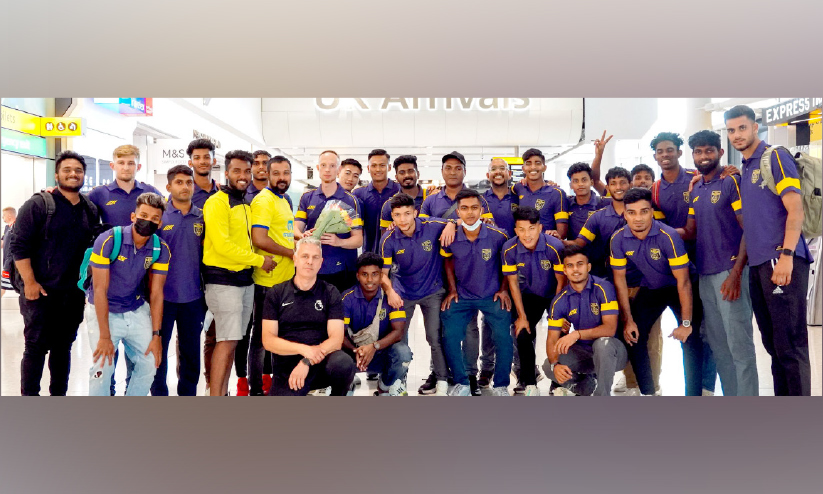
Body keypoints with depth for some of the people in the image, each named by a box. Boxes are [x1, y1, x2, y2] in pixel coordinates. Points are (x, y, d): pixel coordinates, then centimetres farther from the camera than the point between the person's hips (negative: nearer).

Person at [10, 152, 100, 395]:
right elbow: (18, 245, -11)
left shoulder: (91, 210, 8)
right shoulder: (38, 204, -8)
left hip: (74, 293, 5)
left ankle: (58, 396, 25)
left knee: (63, 347, 13)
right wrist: (30, 282, -15)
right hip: (41, 291, -5)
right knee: (36, 348, 2)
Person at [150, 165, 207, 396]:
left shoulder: (202, 217, 5)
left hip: (193, 297, 3)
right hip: (163, 295, -2)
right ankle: (158, 393, 23)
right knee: (159, 350, 8)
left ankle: (188, 393, 26)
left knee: (191, 352, 12)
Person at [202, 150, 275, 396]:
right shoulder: (217, 202, -11)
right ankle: (214, 396, -3)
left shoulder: (245, 204, 16)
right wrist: (259, 260, -14)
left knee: (232, 340, 11)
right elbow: (222, 244, -20)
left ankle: (223, 392, 20)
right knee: (227, 341, -9)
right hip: (223, 279, -8)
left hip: (245, 278, 8)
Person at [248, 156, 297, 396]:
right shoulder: (263, 201, -15)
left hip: (284, 278, 9)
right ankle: (256, 389, 12)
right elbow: (259, 240, -24)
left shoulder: (283, 200, 15)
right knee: (261, 334, 1)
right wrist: (291, 252, -16)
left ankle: (268, 378, 34)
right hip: (267, 280, -9)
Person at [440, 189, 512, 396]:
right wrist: (452, 290, 4)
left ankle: (501, 386, 7)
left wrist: (504, 289, -3)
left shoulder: (498, 236, -15)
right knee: (450, 337, -7)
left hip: (493, 296, -2)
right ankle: (462, 384, 13)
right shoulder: (450, 238, -11)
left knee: (503, 337, -14)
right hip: (462, 296, 2)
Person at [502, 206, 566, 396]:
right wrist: (522, 316, -8)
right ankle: (529, 383, 12)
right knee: (522, 335, -6)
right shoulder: (509, 249, -20)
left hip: (554, 295, -2)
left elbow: (561, 281, -17)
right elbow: (513, 283, -10)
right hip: (529, 295, 2)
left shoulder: (555, 247, -28)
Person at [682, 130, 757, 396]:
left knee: (739, 344, -4)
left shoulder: (732, 182, -5)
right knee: (718, 346, 12)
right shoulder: (695, 190, 15)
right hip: (705, 274, 7)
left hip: (730, 272, -7)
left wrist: (736, 273, -18)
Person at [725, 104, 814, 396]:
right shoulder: (744, 170, 19)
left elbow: (795, 209, -12)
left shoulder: (775, 157, -4)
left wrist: (786, 255, -19)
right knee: (773, 344, 13)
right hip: (757, 265, 8)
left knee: (790, 344, -5)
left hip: (781, 261, -8)